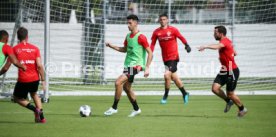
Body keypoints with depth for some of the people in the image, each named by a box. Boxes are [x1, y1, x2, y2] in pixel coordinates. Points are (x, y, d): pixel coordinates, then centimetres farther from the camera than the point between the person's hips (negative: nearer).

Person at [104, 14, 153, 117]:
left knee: (118, 82, -19)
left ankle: (114, 108, -9)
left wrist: (147, 68, -19)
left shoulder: (140, 37, -14)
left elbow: (150, 53, -13)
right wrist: (112, 46, 13)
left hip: (136, 65, -9)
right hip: (128, 65, 9)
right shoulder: (128, 36, 11)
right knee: (126, 87, 14)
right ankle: (136, 109, 28)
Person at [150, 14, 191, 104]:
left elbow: (181, 37, 3)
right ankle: (184, 94, 26)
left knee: (167, 75, -17)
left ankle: (165, 96, -3)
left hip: (173, 57, -5)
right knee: (174, 77, 9)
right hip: (165, 58, 5)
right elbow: (152, 44, 7)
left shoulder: (173, 30, -6)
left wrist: (187, 45, -9)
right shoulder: (156, 32, 4)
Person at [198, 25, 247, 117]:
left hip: (232, 71, -9)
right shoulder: (226, 42, 10)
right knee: (215, 88, -6)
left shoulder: (225, 41, -19)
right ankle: (228, 101, 16)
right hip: (224, 71, 9)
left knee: (230, 94, 0)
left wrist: (205, 47, -56)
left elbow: (217, 46, -43)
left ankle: (242, 109, 23)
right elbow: (234, 53, 24)